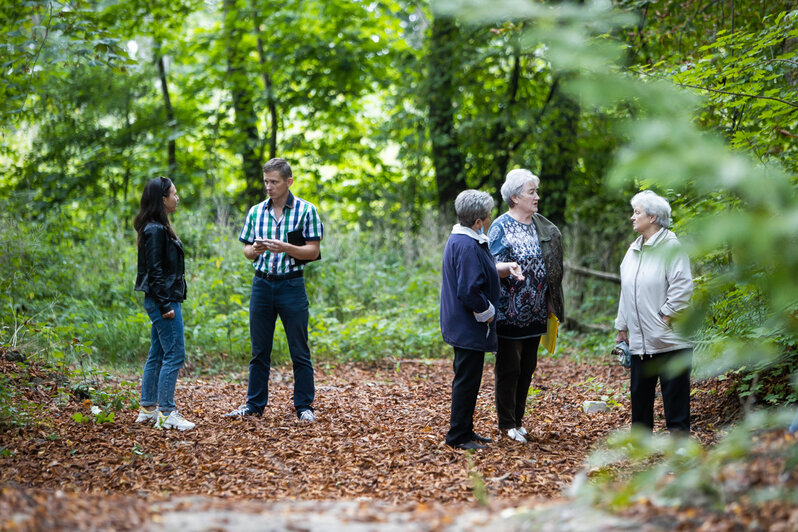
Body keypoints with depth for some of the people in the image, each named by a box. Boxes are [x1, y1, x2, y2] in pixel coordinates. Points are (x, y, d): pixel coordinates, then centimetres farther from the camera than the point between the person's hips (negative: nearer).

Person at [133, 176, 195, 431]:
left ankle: (147, 409, 20)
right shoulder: (155, 230, -16)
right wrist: (165, 305, -20)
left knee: (157, 354, 14)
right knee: (174, 354, -8)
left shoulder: (157, 228, 15)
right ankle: (165, 414, -6)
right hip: (162, 299, -11)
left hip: (161, 300, 11)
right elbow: (155, 271, -19)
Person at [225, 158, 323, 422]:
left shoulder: (306, 210, -3)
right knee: (259, 350, 9)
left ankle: (304, 406, 8)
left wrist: (285, 248, -21)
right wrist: (255, 249, -10)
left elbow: (314, 251, -6)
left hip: (292, 285, -4)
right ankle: (255, 404, 18)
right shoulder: (256, 212, 9)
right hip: (261, 283, 4)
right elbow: (247, 252, 13)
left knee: (299, 351, 1)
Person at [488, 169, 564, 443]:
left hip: (535, 312, 7)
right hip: (510, 312, -7)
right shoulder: (501, 227, -9)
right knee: (509, 368, 0)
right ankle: (507, 423, 9)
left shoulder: (542, 227, 11)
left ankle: (518, 418, 22)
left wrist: (550, 303, 14)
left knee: (527, 367, 12)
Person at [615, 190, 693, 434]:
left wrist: (666, 317, -14)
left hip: (669, 340, -8)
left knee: (674, 393, -2)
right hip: (640, 341, 8)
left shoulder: (671, 247, -8)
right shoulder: (633, 251, 16)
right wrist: (622, 328, 20)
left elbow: (682, 288, -14)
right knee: (639, 392, 11)